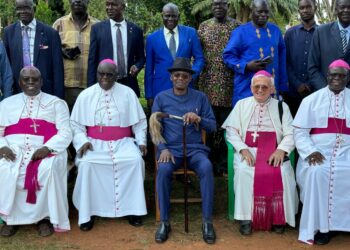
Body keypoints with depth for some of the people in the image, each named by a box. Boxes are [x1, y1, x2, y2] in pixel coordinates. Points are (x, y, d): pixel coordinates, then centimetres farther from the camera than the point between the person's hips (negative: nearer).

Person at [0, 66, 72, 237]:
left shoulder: (56, 103, 13)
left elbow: (65, 133, 2)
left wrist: (47, 148, -17)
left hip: (46, 150, -2)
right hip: (14, 149, 2)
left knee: (48, 169, -34)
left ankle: (45, 217, -18)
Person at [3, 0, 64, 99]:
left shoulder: (50, 33, -5)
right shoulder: (9, 32, 4)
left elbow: (57, 68, -4)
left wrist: (58, 98, -7)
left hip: (45, 91, -2)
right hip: (17, 92, 2)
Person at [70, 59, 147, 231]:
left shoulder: (127, 93, 5)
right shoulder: (85, 95, 5)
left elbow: (139, 121, 9)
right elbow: (76, 124, 6)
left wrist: (141, 141, -5)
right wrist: (82, 141, -11)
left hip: (122, 142, 0)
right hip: (95, 143, 0)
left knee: (135, 160, -28)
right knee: (86, 163, -30)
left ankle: (132, 209, -14)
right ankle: (87, 212, -16)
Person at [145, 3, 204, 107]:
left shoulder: (190, 33, 4)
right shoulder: (152, 38, 4)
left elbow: (199, 58, 6)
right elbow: (149, 68, 5)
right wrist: (149, 95, 2)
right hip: (161, 88, 0)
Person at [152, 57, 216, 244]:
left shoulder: (200, 97, 10)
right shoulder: (161, 98, 9)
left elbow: (213, 126, 6)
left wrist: (199, 119, -15)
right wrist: (163, 149, -13)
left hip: (195, 148, 0)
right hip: (170, 148, 0)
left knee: (206, 167, -32)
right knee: (163, 169, -33)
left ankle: (207, 221, -22)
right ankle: (164, 221, -20)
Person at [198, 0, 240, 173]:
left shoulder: (236, 26, 5)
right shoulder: (203, 26, 10)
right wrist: (198, 73, 4)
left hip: (230, 82, -1)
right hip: (208, 82, 1)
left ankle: (224, 160, 10)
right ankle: (211, 157, 15)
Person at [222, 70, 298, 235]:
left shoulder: (281, 107, 12)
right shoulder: (242, 105, 13)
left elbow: (290, 134, 4)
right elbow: (231, 131, 5)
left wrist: (281, 150, -16)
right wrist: (243, 150, -12)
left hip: (274, 152, 0)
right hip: (248, 151, 0)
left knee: (282, 172, -29)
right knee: (244, 171, -31)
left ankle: (279, 217, -13)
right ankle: (246, 216, -18)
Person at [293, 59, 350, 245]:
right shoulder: (311, 100, 11)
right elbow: (300, 132, 4)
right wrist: (310, 151, -14)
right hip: (318, 151, -1)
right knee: (317, 172, -32)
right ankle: (319, 225, -21)